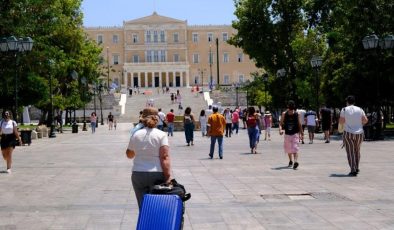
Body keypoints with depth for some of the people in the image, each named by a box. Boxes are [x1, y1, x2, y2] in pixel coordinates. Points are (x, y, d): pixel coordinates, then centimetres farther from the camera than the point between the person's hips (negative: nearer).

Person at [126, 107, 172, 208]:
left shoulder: (136, 135, 4)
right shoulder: (161, 135, -4)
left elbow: (129, 155, 18)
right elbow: (165, 157, -14)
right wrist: (168, 177, -14)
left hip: (138, 174, 2)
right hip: (157, 175, -2)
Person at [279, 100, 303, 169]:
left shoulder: (296, 114, -4)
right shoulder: (284, 114, -4)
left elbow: (299, 124, 6)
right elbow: (281, 123, -3)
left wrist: (300, 133, 9)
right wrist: (280, 129, -22)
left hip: (295, 133, -2)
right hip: (287, 134, 2)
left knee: (295, 148, -16)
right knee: (288, 148, 14)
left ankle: (296, 161, -27)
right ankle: (290, 161, 34)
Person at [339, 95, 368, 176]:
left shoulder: (344, 110, -5)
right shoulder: (359, 109, 3)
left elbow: (341, 121, -9)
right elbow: (365, 120, -2)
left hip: (348, 133, -3)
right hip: (359, 133, 3)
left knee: (350, 152, -1)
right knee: (357, 151, 20)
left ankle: (353, 170, -11)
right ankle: (356, 168, 28)